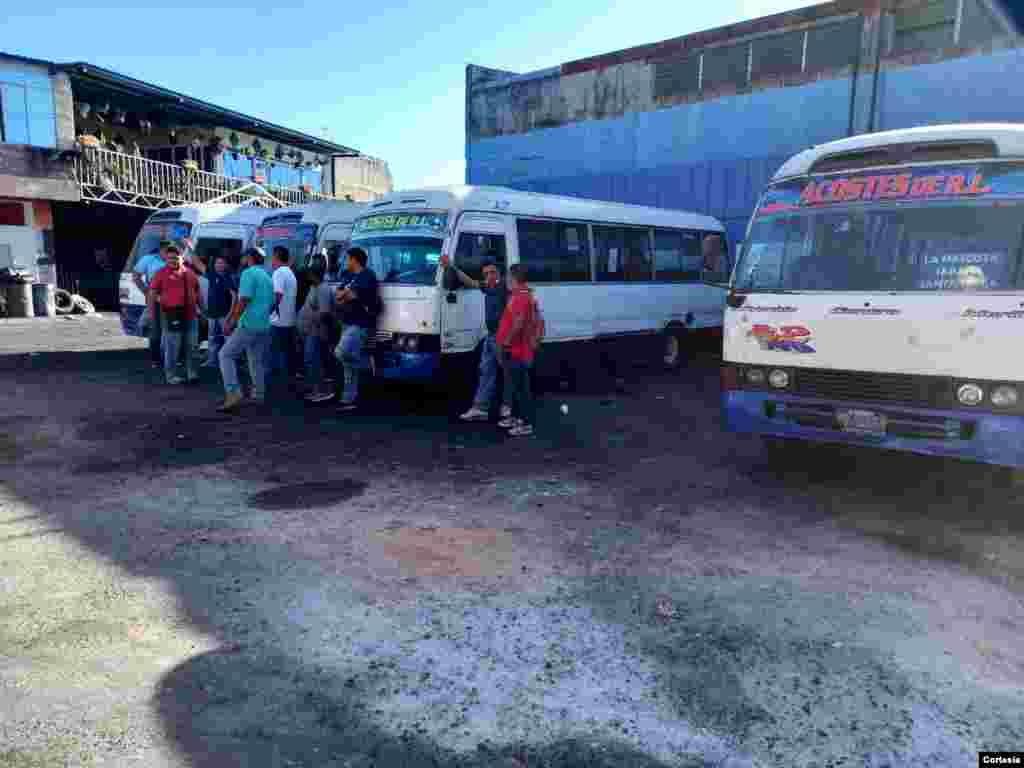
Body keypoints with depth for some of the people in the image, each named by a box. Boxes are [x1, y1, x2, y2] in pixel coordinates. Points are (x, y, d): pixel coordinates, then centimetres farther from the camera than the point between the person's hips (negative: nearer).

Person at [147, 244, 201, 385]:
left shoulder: (189, 272, 13)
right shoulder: (162, 273, -2)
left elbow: (197, 291, 22)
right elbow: (152, 293, -4)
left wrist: (200, 308, 19)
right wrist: (151, 311, -10)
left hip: (189, 314, 5)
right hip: (172, 314, -5)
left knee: (190, 345, 11)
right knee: (173, 347, -3)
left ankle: (191, 373, 21)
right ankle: (171, 375, 6)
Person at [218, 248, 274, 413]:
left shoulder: (249, 273, -7)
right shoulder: (268, 277, 18)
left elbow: (243, 300, -16)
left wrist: (232, 322, -14)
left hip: (248, 325, -8)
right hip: (264, 326, 8)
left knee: (226, 355, -3)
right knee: (257, 362, 14)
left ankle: (233, 392, -13)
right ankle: (258, 397, 18)